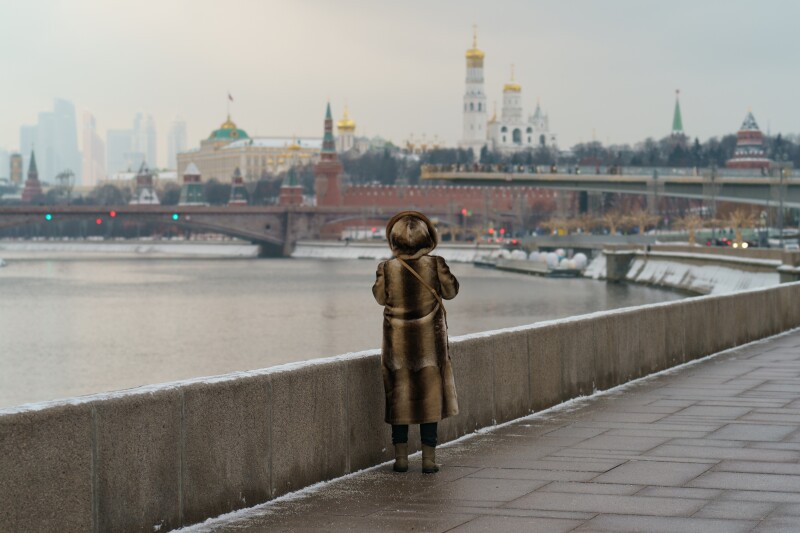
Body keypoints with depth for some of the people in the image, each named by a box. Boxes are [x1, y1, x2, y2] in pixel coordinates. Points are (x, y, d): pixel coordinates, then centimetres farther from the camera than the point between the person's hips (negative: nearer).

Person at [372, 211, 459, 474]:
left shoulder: (387, 268, -10)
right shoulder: (435, 265, -11)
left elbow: (381, 297, 4)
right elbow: (451, 291, 2)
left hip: (398, 340, 1)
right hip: (429, 339, 0)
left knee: (399, 395, 9)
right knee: (429, 396, 6)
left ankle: (401, 456, 10)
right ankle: (429, 457, 5)